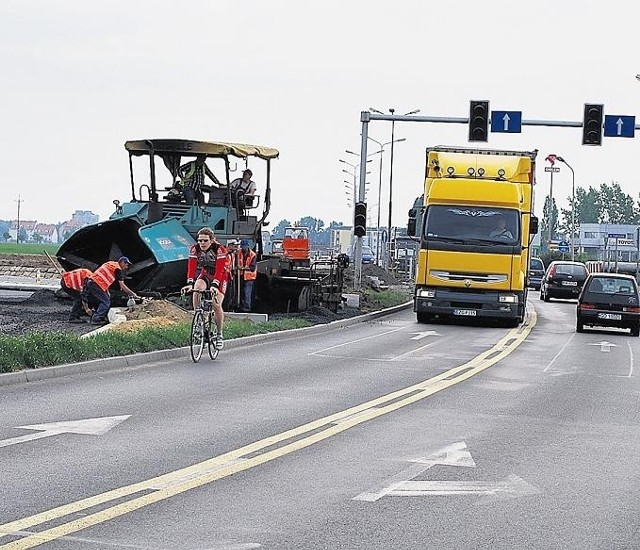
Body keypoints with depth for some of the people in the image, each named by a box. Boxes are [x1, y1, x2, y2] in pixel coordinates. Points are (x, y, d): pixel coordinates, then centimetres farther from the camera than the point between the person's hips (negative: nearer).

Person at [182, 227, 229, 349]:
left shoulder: (219, 249, -28)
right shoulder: (195, 249, -19)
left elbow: (220, 269, -36)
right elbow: (191, 267, -26)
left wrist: (215, 285, -49)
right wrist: (190, 283, -41)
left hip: (220, 275, -3)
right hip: (205, 274, 3)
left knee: (216, 304, -18)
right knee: (197, 289, -30)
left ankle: (219, 334, 0)